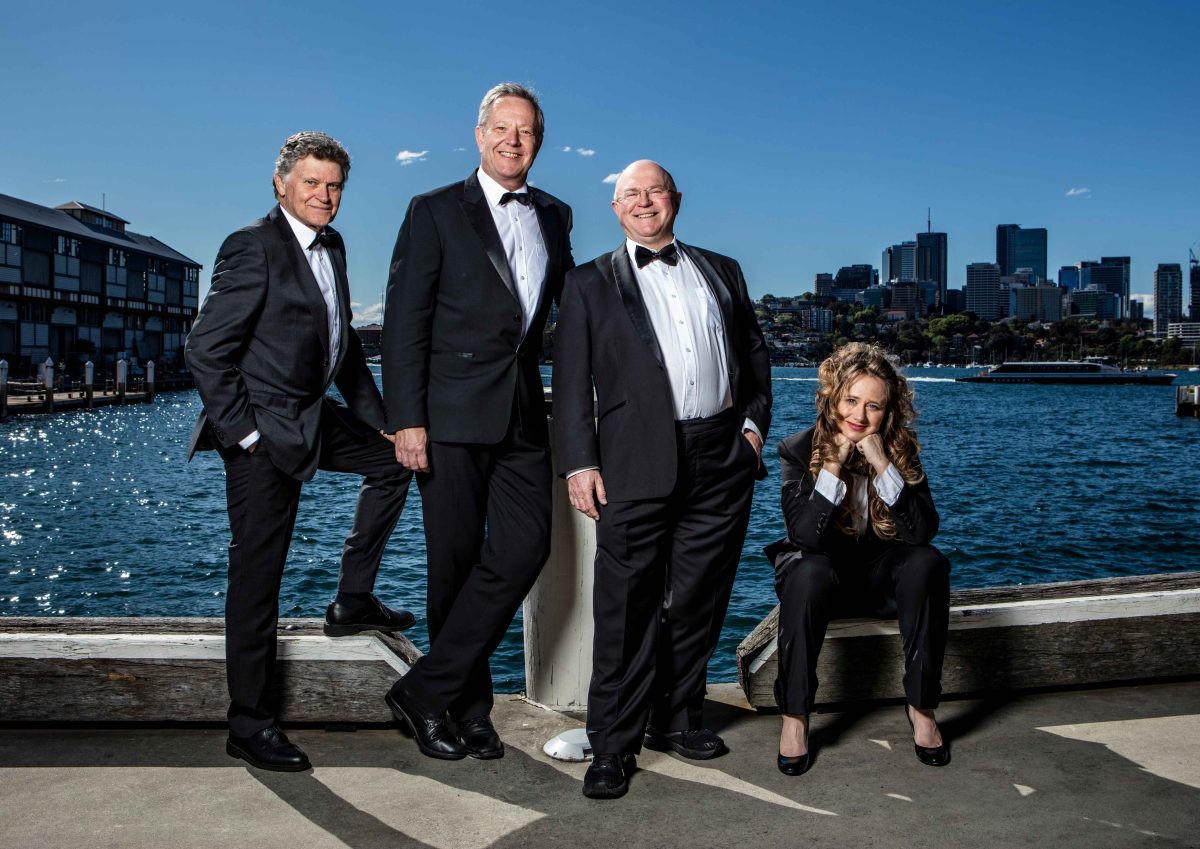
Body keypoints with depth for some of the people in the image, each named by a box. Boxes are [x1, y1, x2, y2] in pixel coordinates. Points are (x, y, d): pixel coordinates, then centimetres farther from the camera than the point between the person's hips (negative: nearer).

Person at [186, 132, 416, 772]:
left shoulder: (331, 247, 11)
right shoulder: (253, 247, -14)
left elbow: (342, 340, 19)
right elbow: (205, 349, -18)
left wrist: (381, 418, 15)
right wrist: (243, 432, -19)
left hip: (313, 418, 9)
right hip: (263, 430, -9)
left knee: (394, 457, 18)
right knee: (257, 574, -3)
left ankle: (353, 600, 22)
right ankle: (249, 724, 9)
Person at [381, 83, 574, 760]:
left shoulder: (555, 216, 16)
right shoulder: (436, 213, 2)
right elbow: (405, 323, -3)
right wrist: (407, 420, -11)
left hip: (524, 416, 4)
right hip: (452, 417, -4)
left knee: (524, 549, -7)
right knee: (456, 564, 2)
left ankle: (427, 690, 5)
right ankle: (468, 707, 18)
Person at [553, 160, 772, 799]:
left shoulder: (721, 271, 19)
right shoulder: (590, 284, 10)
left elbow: (754, 352, 21)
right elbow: (572, 383, 3)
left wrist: (753, 422, 8)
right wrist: (578, 462, -6)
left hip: (722, 459, 4)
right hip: (638, 463, -3)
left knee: (700, 599, 9)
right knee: (627, 606, -3)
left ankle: (676, 718, 25)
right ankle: (612, 744, 7)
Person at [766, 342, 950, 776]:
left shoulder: (901, 451, -5)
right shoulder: (799, 450, -10)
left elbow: (923, 532, -18)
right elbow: (804, 537, -23)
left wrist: (883, 465, -26)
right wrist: (833, 465, -28)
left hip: (882, 575, 2)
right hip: (821, 570, -2)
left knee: (928, 562, -29)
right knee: (807, 572, -36)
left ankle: (921, 706, -18)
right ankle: (794, 716, -24)